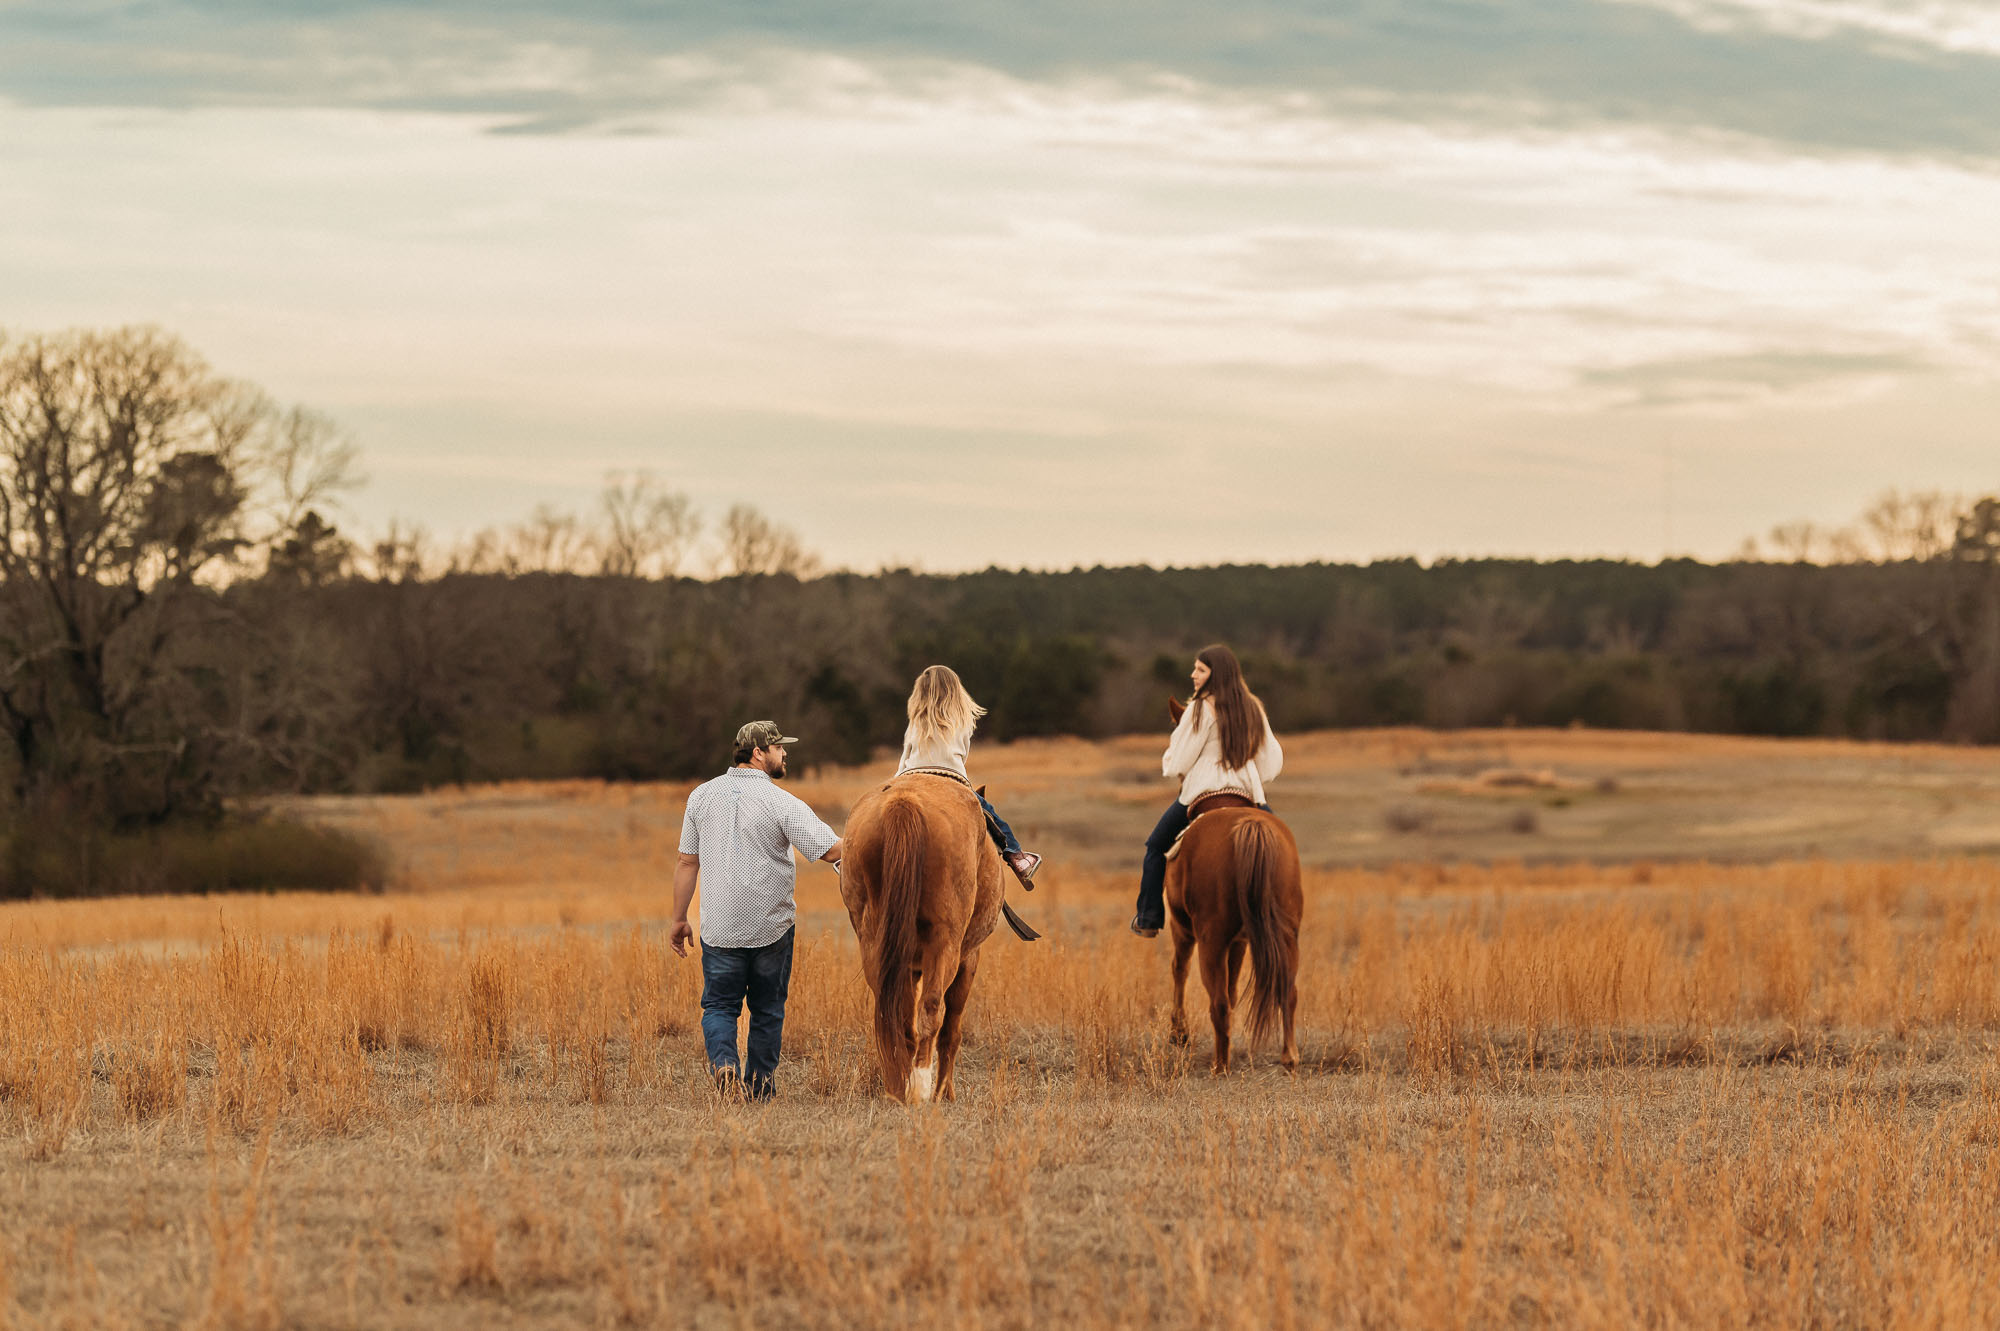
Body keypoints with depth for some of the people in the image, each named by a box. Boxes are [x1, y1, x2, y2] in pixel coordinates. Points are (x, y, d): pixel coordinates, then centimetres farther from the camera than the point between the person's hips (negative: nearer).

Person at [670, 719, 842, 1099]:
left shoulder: (702, 796, 1)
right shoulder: (781, 802, -12)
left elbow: (687, 862, 6)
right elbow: (832, 851, -17)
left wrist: (679, 919, 13)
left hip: (720, 927, 2)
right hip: (772, 925, -2)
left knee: (718, 1004, 10)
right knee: (768, 1009, 12)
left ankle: (723, 1061, -16)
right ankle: (760, 1087, 16)